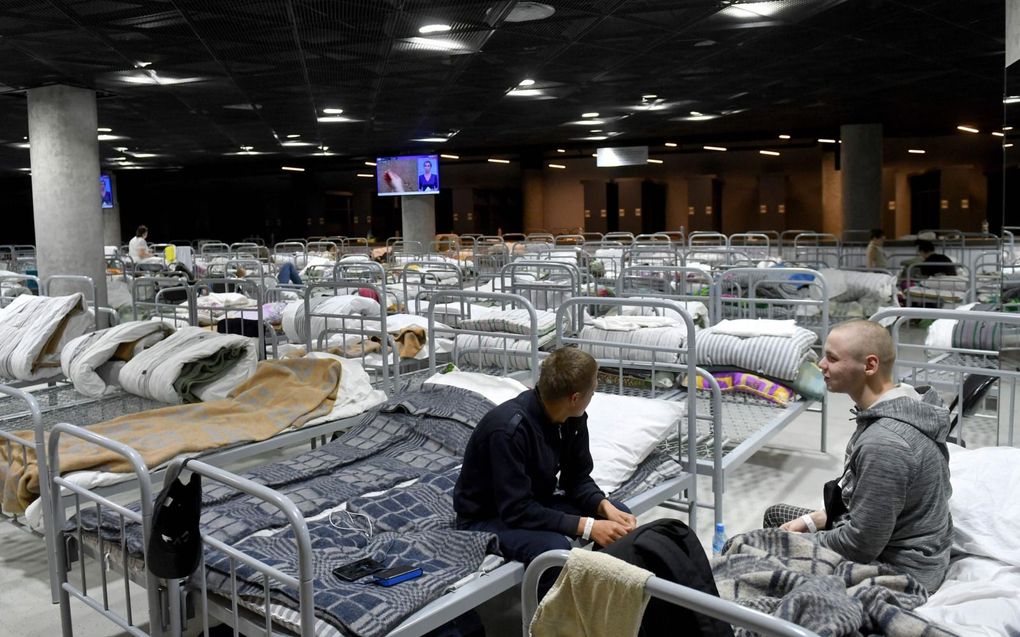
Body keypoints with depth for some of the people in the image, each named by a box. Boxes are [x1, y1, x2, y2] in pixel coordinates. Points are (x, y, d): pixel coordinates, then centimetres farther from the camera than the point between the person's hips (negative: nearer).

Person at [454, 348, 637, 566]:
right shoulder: (509, 428, -33)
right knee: (555, 547, -35)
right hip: (486, 518, -7)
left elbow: (577, 478, 1)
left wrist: (605, 506, -19)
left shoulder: (573, 418, -9)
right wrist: (587, 526, -33)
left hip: (535, 503, 8)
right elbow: (516, 510, -32)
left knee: (619, 514, -7)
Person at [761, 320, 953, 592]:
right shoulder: (904, 401, -1)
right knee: (776, 515, 18)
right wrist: (810, 521, 5)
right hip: (891, 540, 10)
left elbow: (861, 545, -26)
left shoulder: (883, 443, -33)